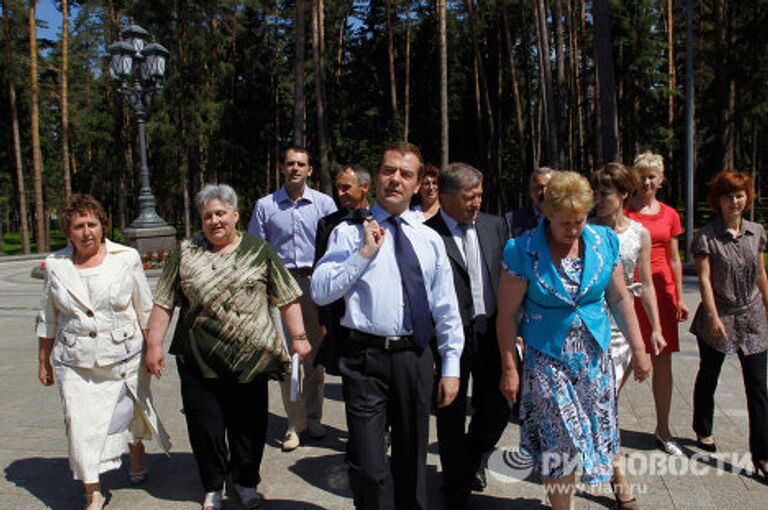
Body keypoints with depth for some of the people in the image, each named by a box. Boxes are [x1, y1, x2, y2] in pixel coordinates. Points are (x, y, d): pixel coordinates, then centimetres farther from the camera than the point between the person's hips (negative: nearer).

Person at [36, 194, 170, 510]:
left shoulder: (126, 259, -3)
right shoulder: (56, 265, 2)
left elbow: (145, 310, 3)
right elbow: (47, 319, 11)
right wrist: (44, 361, 14)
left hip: (125, 358, 0)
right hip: (75, 365, 1)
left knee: (131, 413, 15)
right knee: (81, 425, -4)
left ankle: (137, 455, 46)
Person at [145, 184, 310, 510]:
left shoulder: (259, 251, 3)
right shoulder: (186, 254, 6)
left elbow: (287, 298, 2)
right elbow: (164, 303, 5)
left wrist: (298, 337, -4)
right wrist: (154, 344, -1)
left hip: (249, 359, 0)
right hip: (199, 361, 1)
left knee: (249, 424, 9)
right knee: (204, 425, 7)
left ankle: (245, 482, 31)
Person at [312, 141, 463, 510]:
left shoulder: (430, 239, 8)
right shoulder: (349, 232, -1)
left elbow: (446, 308, 9)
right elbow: (320, 292, -12)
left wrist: (450, 366, 6)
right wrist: (365, 252, -17)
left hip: (416, 357, 3)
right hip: (366, 357, -3)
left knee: (412, 458, 19)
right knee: (368, 465, -2)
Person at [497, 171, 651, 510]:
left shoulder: (604, 242, -1)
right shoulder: (523, 251, -13)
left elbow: (620, 298, 8)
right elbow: (507, 313, -9)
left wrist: (638, 349, 7)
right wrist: (509, 368, -7)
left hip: (595, 357, 4)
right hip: (546, 361, -4)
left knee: (596, 437, 11)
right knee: (561, 447, -3)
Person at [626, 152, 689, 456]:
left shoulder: (670, 215, 10)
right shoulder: (624, 212, -2)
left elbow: (674, 260, 15)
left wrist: (680, 297, 12)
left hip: (661, 291, 4)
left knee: (663, 363, 8)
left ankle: (663, 430, 22)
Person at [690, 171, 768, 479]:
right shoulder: (706, 237, -9)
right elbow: (704, 279, -13)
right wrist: (713, 317, -19)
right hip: (718, 319, -3)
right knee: (708, 376, 14)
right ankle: (703, 430, 36)